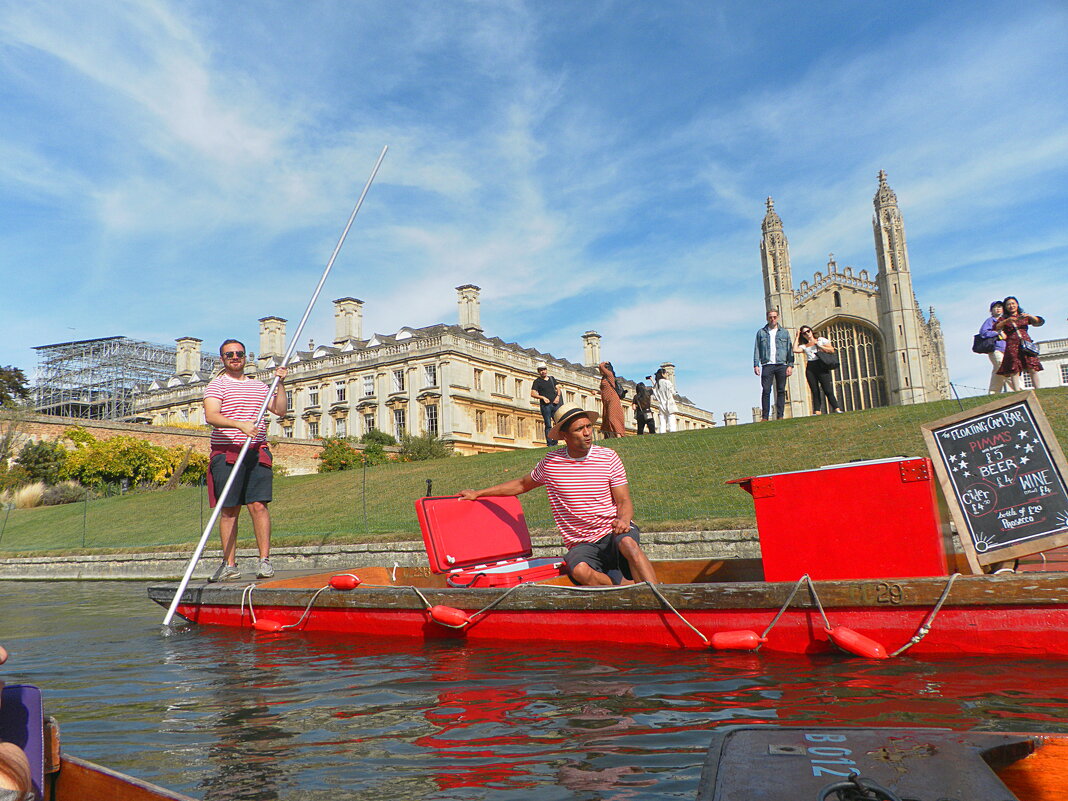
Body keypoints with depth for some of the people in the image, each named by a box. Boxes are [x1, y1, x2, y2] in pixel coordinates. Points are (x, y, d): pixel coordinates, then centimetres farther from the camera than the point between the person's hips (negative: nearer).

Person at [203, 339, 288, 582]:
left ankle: (265, 560, -4)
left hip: (257, 452, 2)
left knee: (258, 505, -6)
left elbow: (280, 410, 12)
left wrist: (280, 384, 3)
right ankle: (230, 564, 6)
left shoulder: (259, 386, 19)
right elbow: (211, 416, -11)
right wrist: (240, 425, -25)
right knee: (229, 509, 0)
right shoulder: (216, 385, 5)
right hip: (226, 452, -2)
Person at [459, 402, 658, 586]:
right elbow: (523, 484, 21)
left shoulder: (608, 457, 2)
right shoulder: (550, 462, 3)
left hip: (612, 533, 0)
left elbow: (624, 501, 2)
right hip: (582, 545, 1)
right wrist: (479, 493, 22)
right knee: (580, 570, -35)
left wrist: (623, 520, -22)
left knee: (627, 542, -38)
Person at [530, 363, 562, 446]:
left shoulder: (552, 379, 18)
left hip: (555, 404, 5)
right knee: (548, 425, -6)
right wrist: (543, 397, -13)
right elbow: (532, 393, -3)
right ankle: (549, 443, -4)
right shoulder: (537, 381, 4)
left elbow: (558, 389, 19)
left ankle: (555, 441, 10)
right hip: (545, 405, -4)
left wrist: (558, 396, -1)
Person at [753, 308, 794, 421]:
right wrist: (756, 365, -2)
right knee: (766, 391, -7)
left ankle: (780, 416, 1)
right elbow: (756, 349, 9)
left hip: (781, 365, 1)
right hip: (767, 365, -1)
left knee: (781, 391, -1)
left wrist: (790, 365, -1)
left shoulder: (784, 332, 15)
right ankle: (764, 417, -8)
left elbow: (790, 350, 10)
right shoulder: (761, 332, 14)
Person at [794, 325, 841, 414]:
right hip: (810, 369, 3)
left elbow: (832, 350, 5)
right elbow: (795, 350, -1)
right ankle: (817, 411, -5)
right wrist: (797, 337, 7)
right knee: (815, 392, -2)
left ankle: (836, 409, -13)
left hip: (821, 367, -3)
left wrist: (819, 345, -1)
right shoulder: (804, 346, 18)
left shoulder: (821, 340, 13)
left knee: (827, 390, -13)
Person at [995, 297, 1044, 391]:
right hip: (1012, 346, -2)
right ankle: (1017, 393, -15)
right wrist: (1007, 320, -16)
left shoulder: (1025, 317, 22)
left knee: (1033, 369, -10)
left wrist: (1029, 316, -6)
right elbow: (996, 327, -1)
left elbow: (1039, 322, 11)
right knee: (1014, 370, -12)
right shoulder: (1004, 318, 16)